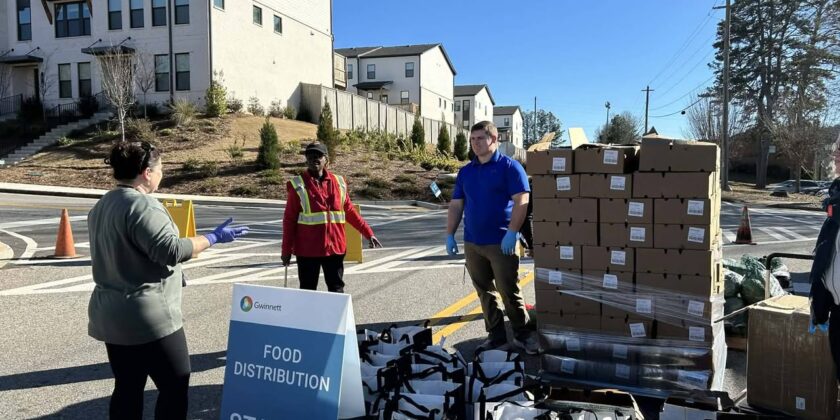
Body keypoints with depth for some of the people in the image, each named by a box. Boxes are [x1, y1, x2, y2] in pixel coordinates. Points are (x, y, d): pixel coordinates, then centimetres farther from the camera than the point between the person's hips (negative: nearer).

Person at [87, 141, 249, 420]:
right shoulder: (142, 205, -20)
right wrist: (213, 238, -16)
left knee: (127, 388, 15)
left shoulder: (102, 206, 12)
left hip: (112, 316, 10)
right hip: (148, 317, -10)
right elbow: (171, 250, -26)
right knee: (175, 384, 2)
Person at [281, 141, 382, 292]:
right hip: (307, 250, -2)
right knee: (308, 290, 6)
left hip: (335, 247, 3)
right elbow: (289, 219, -1)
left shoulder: (338, 183, 6)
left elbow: (350, 212, 13)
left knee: (337, 289, 9)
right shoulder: (298, 185, -2)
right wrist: (286, 250, -3)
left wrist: (368, 234, 10)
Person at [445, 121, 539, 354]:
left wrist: (511, 233, -20)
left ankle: (522, 335, 14)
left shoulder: (509, 166, -5)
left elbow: (521, 201, -12)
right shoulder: (465, 172, 12)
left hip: (501, 242, -6)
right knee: (485, 293, 11)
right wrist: (450, 235, 6)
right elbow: (456, 205, 14)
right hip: (472, 243, 6)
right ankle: (496, 334, 23)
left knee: (509, 292, -1)